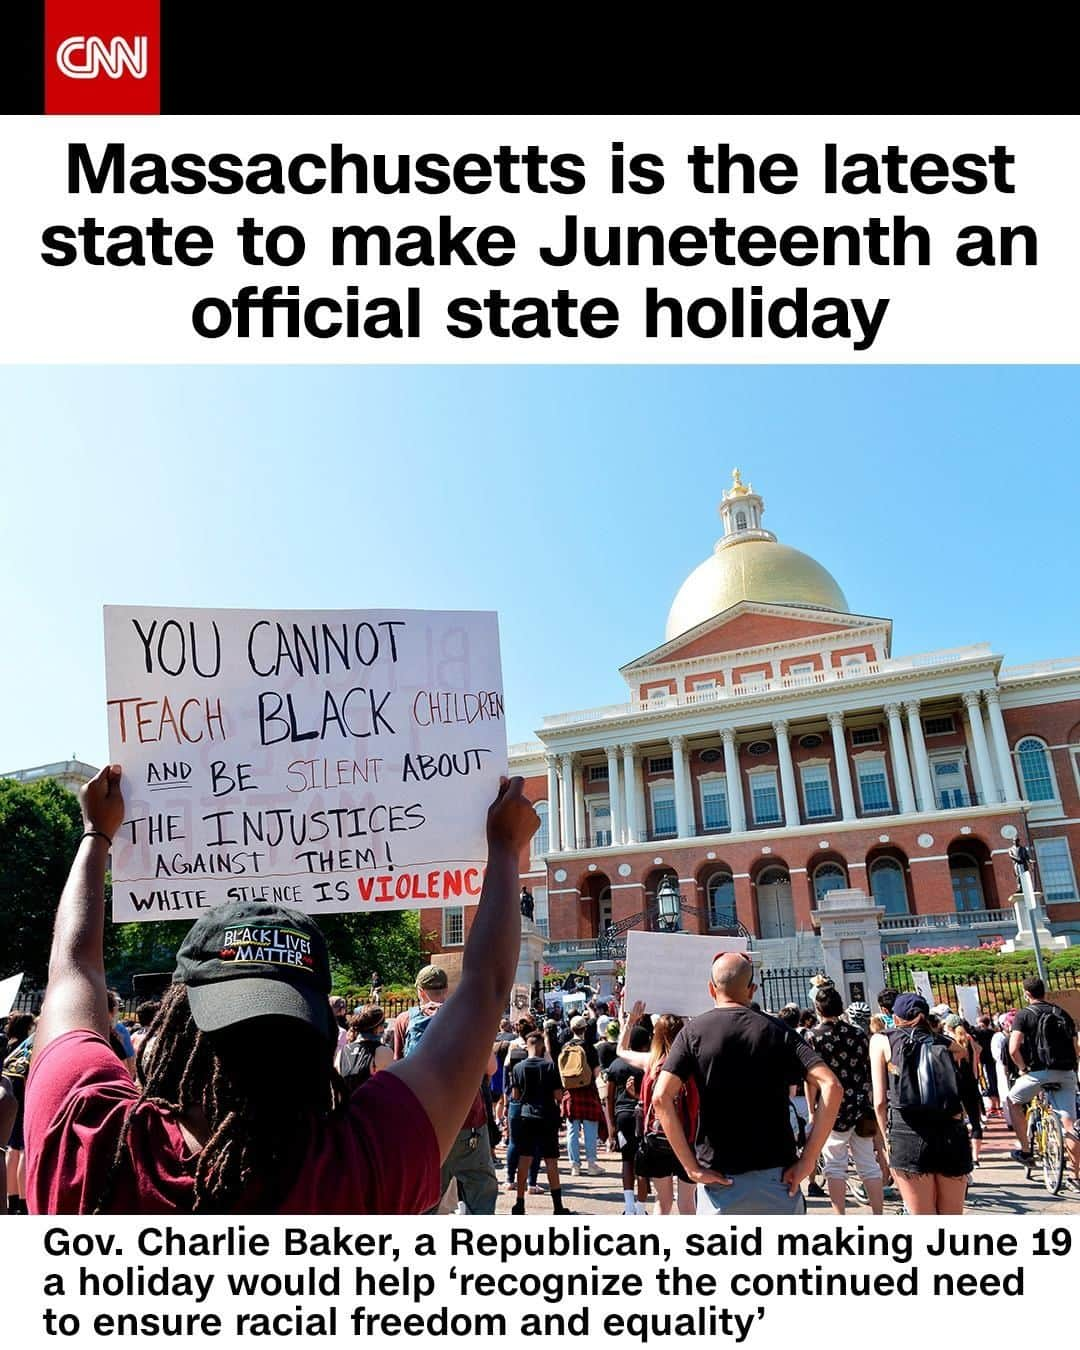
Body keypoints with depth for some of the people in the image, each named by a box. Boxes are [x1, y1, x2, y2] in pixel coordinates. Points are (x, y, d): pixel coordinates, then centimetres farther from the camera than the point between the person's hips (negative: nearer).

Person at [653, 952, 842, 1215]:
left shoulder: (694, 1031, -2)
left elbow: (661, 1098, -13)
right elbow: (832, 1087, -10)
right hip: (777, 1174, 1)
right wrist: (807, 1160, -7)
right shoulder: (777, 1031, 1)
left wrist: (691, 1166, -8)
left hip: (719, 1179, -1)